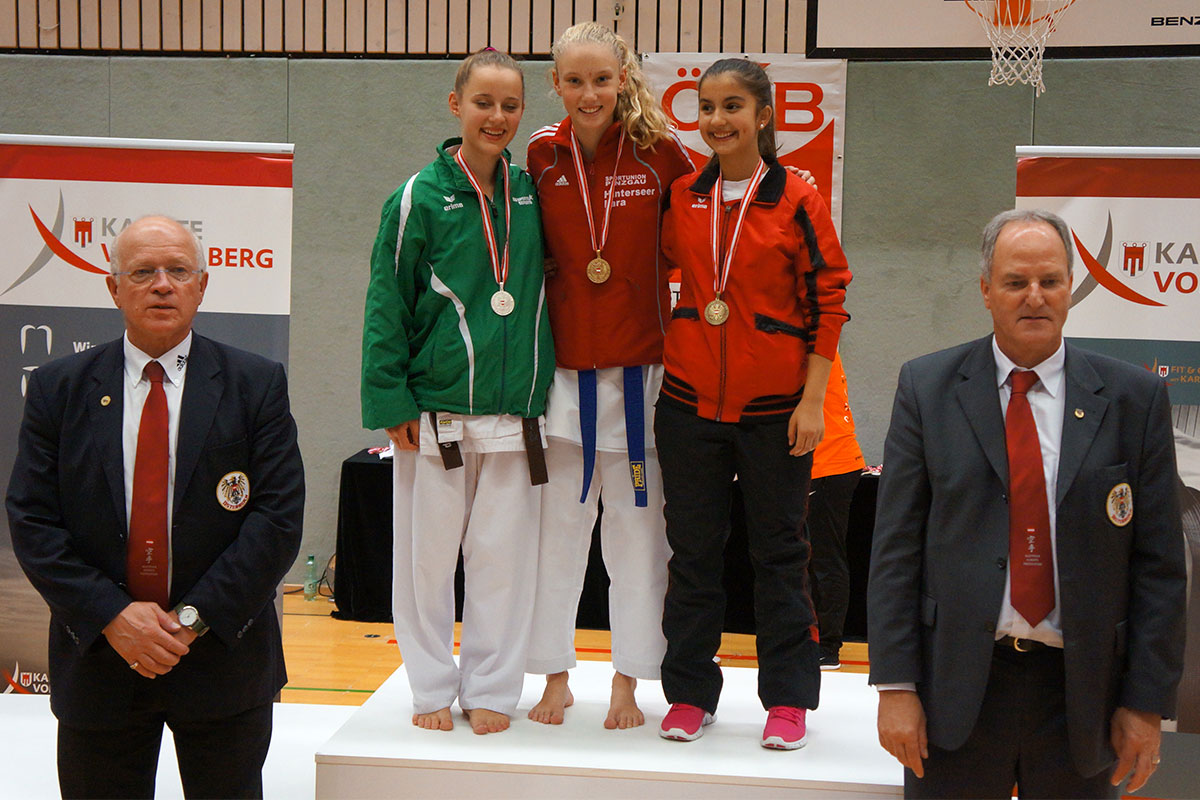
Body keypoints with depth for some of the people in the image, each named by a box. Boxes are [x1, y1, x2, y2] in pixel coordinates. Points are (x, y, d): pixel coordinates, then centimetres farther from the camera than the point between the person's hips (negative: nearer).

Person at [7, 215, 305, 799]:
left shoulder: (257, 385, -1)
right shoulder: (57, 388, 3)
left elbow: (279, 517, -8)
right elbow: (32, 521, -2)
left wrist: (193, 618, -15)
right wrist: (112, 616, -14)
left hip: (223, 659, -1)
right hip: (96, 661, 1)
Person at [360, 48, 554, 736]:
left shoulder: (531, 192, 8)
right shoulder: (420, 197, -3)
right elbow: (387, 304, -3)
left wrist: (543, 387, 11)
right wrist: (391, 400, -9)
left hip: (515, 411, 3)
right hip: (436, 412, -3)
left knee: (503, 556, 7)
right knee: (428, 554, 6)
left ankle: (491, 687, 21)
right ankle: (433, 687, 22)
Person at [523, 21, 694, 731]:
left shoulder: (661, 153, -4)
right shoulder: (541, 157, 1)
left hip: (639, 367, -1)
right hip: (562, 368, 1)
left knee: (637, 529, 6)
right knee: (557, 526, 8)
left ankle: (627, 682, 20)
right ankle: (555, 677, 23)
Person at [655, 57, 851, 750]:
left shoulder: (796, 201, -5)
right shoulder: (681, 197, 4)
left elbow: (828, 301, -5)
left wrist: (813, 398, -10)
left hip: (774, 406, -3)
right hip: (689, 400, 3)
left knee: (779, 551, 7)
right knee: (693, 549, 10)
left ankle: (788, 697, 20)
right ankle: (690, 692, 23)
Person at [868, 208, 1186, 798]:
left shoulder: (1133, 398, 1)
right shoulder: (927, 387, 1)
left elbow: (1159, 562, 1)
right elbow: (895, 547, -2)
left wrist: (1148, 703, -3)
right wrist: (896, 685, -7)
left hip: (1083, 692, 1)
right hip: (956, 690, 0)